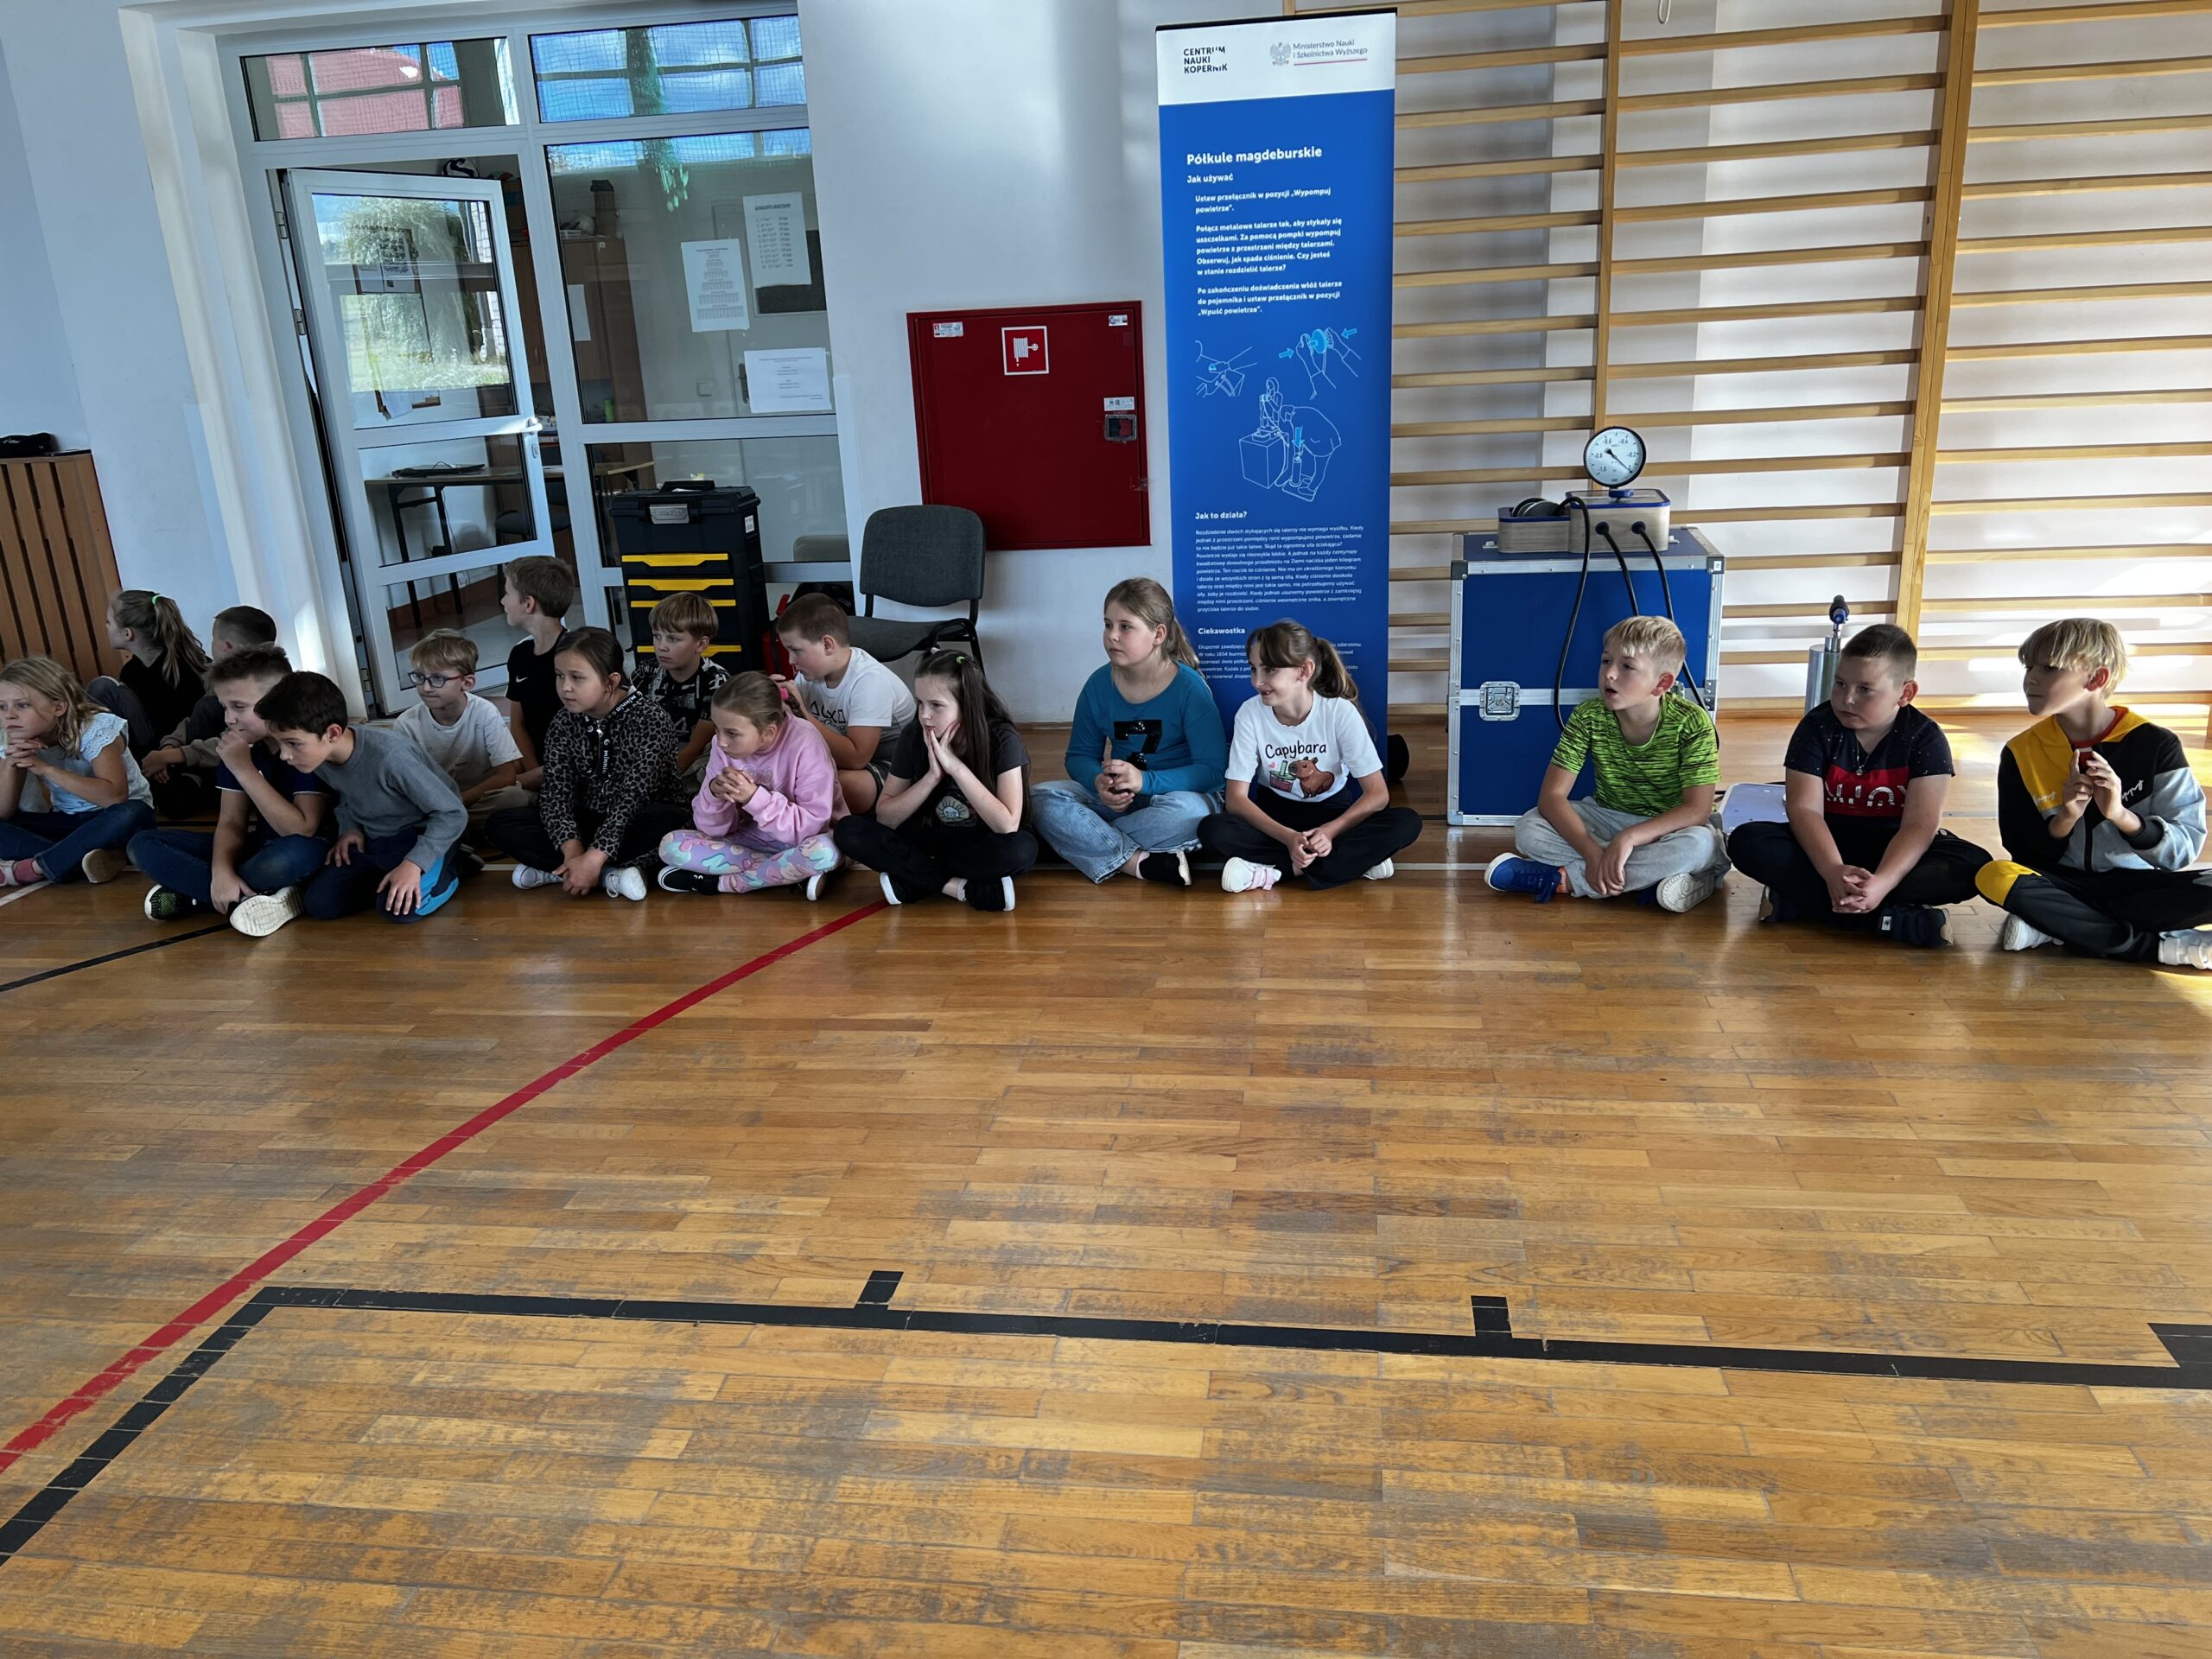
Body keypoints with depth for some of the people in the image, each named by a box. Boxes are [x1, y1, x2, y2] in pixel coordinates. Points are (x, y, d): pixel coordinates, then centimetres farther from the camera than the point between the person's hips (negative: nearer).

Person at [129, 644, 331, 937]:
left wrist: (244, 769, -25)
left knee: (298, 854, -42)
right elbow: (231, 822, 0)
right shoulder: (240, 746, 2)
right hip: (259, 848, 8)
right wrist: (222, 870, -21)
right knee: (143, 844, -3)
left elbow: (302, 831, -25)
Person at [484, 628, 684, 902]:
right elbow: (555, 792, -11)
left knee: (669, 819, -38)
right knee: (499, 823, -14)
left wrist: (593, 858, -33)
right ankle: (611, 874, -24)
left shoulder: (649, 721, -17)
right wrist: (573, 849, -29)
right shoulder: (563, 724, -2)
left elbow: (634, 798, -24)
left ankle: (554, 870, -25)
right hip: (588, 822, 5)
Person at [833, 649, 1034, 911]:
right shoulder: (913, 737, -10)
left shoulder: (1002, 740, -18)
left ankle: (911, 882, -22)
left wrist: (955, 766, -29)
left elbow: (1008, 825, -28)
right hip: (926, 840, 3)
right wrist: (932, 776, -24)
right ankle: (961, 887, -22)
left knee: (1022, 848, -36)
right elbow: (885, 817, -9)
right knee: (850, 832, -20)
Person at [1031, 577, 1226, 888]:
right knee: (1044, 798, -20)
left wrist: (1146, 781, -29)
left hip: (1175, 792, -4)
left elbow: (1212, 769, -16)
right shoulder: (1099, 685, -1)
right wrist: (1099, 782, -21)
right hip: (1117, 800, 4)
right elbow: (1080, 756, 5)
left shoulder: (1190, 688, -12)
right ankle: (1140, 863, -31)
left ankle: (1092, 844, -21)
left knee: (1189, 811, -39)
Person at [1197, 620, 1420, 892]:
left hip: (1332, 812, 1)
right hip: (1274, 814, 0)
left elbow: (1378, 793, -18)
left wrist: (1330, 831, -32)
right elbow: (1237, 796, -16)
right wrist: (1288, 837, -30)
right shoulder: (1250, 713, -17)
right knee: (1213, 831, -31)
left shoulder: (1340, 712, -18)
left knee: (1407, 823, -28)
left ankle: (1270, 870, -28)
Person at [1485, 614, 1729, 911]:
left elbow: (1697, 810, -25)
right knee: (1528, 830, -23)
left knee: (1701, 845, -38)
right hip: (1607, 817, 3)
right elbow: (1552, 796, -19)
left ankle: (1563, 878, -28)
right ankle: (1649, 876, -24)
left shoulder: (1692, 723, -21)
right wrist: (1592, 852, -34)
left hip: (1667, 827, -2)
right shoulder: (1588, 716, -15)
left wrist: (1629, 837, -38)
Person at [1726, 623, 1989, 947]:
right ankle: (1892, 918, -35)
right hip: (1830, 841, 0)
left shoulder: (1926, 739, -12)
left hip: (1892, 848, 0)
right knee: (1747, 841, -28)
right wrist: (1833, 871, -40)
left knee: (1974, 866, -29)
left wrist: (1881, 883, -41)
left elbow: (1919, 824, -22)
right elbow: (1805, 809, -20)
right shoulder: (1817, 728, -11)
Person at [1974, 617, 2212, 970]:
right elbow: (2024, 854, -1)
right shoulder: (2021, 753, -1)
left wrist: (2121, 814, -25)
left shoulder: (2155, 744, -6)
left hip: (2137, 885, -1)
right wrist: (2064, 819, -20)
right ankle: (2159, 946, -24)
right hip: (2065, 885, 1)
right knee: (1995, 877, -31)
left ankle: (2056, 927, -22)